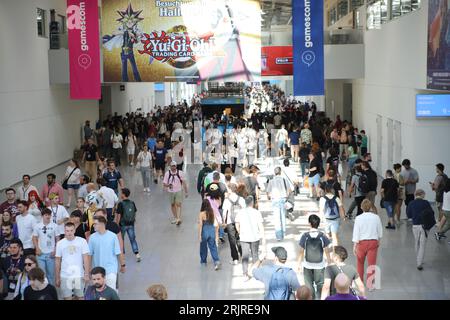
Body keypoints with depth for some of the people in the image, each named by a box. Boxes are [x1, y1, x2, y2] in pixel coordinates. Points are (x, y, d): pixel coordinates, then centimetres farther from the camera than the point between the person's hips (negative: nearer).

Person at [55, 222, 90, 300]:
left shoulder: (82, 241, -2)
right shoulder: (60, 243, 3)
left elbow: (86, 259, -1)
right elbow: (57, 261, 8)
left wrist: (86, 274, -6)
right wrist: (57, 278, 7)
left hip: (79, 276, -1)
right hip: (65, 276, 1)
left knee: (80, 297, 7)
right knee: (67, 298, 2)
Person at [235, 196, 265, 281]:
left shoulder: (240, 213, -4)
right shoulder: (256, 212, -11)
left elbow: (237, 225, 6)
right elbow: (261, 226, -10)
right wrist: (263, 238, -4)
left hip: (244, 238, 0)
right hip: (255, 237, 0)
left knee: (245, 256, 5)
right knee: (255, 255, 16)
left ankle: (245, 274, -2)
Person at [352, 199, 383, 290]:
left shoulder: (358, 218, -12)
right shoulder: (376, 217, -6)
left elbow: (356, 232, -11)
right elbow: (380, 232, 6)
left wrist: (355, 245, -5)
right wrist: (378, 240, 24)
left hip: (362, 242, 0)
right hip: (373, 242, 0)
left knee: (360, 263, 18)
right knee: (372, 264, 5)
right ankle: (370, 284, 3)